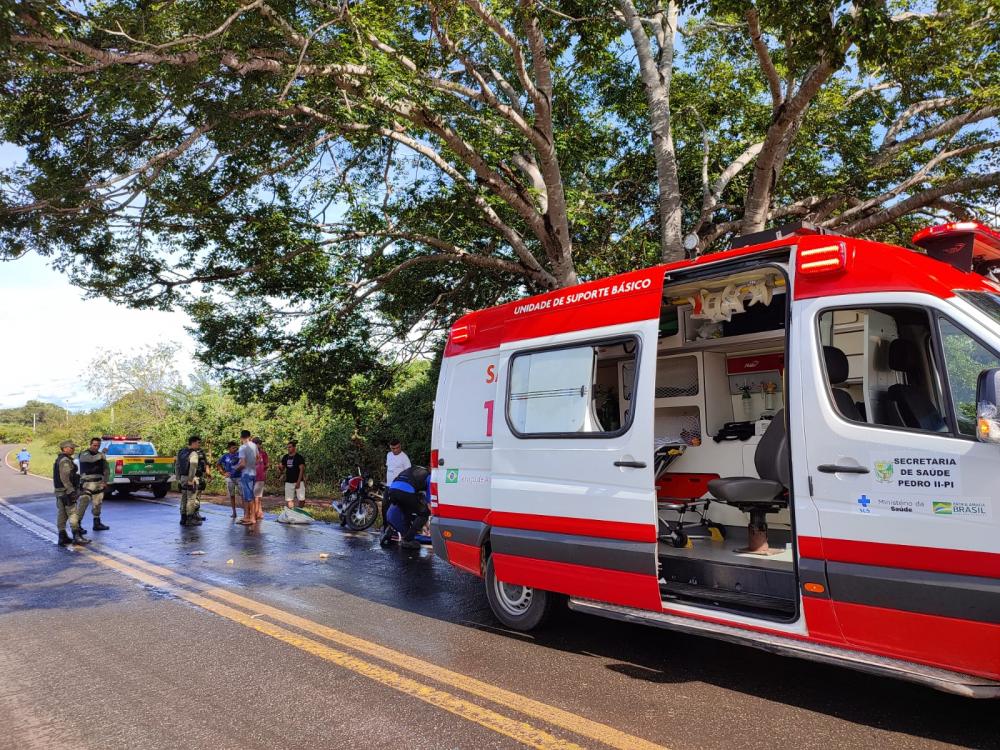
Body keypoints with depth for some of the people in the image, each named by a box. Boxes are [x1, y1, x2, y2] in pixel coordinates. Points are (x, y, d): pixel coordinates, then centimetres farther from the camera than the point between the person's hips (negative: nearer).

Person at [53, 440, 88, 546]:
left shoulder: (59, 460, 18)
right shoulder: (65, 461, -15)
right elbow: (65, 478, -23)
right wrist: (71, 491, -24)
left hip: (59, 492, 11)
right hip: (66, 492, -11)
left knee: (61, 515, 11)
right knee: (73, 514, -10)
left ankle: (62, 537, 16)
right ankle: (77, 536, -12)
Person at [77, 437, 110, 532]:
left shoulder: (101, 456, 14)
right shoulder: (84, 455, -4)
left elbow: (106, 470, 14)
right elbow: (91, 459, -28)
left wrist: (105, 481, 5)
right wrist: (100, 455, -38)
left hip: (99, 483, 6)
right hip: (87, 484, -6)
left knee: (97, 504, 13)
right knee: (83, 503, -14)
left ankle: (97, 524, 23)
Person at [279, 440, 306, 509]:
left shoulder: (299, 457, -6)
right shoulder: (285, 457, 9)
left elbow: (301, 470, -10)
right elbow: (282, 468, 17)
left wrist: (298, 482, -16)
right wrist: (279, 467, -9)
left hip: (298, 481, -5)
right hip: (288, 482, 5)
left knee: (301, 499, -7)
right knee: (289, 500, 2)